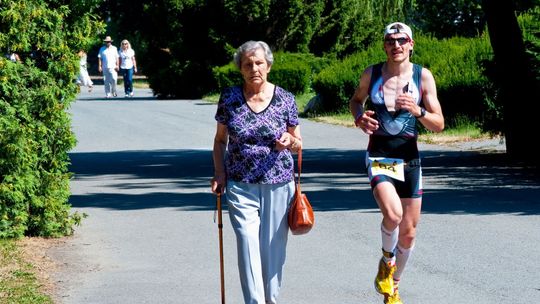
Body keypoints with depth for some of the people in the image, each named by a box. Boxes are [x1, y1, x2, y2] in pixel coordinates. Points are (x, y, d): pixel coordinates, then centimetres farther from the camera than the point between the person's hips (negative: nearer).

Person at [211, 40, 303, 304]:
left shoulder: (285, 99, -1)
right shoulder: (229, 98, 0)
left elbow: (298, 145, 8)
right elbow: (220, 139, 11)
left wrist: (289, 141, -14)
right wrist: (219, 172, 0)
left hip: (278, 185, 0)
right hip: (241, 185, 0)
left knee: (273, 248, 5)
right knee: (248, 246, -11)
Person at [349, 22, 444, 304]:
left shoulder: (423, 77, -4)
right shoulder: (371, 74, -2)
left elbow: (439, 124, -3)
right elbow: (356, 99, 19)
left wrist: (417, 111, -23)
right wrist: (359, 117, -4)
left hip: (409, 160, 2)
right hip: (379, 158, -2)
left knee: (408, 232, 8)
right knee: (393, 214, -28)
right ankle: (387, 260, 3)